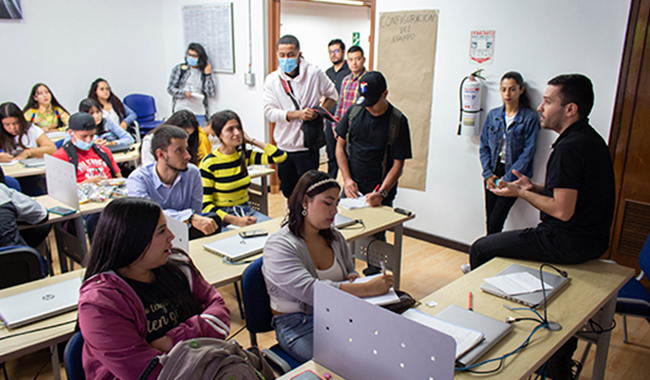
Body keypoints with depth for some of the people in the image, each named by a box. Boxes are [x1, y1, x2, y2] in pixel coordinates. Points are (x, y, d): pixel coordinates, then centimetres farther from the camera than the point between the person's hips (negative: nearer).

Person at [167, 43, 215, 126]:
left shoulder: (204, 72, 11)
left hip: (199, 113, 1)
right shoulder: (179, 68, 10)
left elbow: (211, 93, 2)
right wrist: (184, 93, -11)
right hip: (181, 110, -1)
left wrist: (208, 75, -2)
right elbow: (170, 88, 6)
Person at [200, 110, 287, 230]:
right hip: (222, 216, -5)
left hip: (246, 210, 6)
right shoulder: (209, 164, -11)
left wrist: (252, 141, 0)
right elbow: (205, 205, -13)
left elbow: (280, 156, 0)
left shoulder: (244, 155, 5)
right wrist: (237, 221, -24)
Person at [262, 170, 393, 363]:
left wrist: (352, 280, -7)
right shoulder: (278, 246, -16)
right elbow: (311, 291, -28)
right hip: (299, 326, -6)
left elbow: (351, 272, 20)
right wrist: (367, 288, -33)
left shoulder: (334, 237, 7)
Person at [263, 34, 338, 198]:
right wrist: (297, 114, -21)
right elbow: (269, 112, -8)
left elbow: (333, 96, 10)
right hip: (283, 146, 3)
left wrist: (319, 112, -9)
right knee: (288, 191, 16)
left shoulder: (315, 74, -5)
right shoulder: (272, 80, 0)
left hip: (307, 146, -3)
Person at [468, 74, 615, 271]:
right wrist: (535, 187, 7)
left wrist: (520, 193, -13)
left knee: (480, 249, -3)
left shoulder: (569, 148, -24)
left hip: (568, 243, -10)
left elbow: (563, 211, -27)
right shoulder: (590, 138, 9)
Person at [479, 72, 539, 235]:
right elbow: (484, 146, 9)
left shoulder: (530, 118, -5)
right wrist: (488, 174, -2)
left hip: (513, 176, -4)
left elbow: (528, 152, -9)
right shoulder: (493, 115, 7)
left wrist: (507, 178, -12)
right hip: (493, 173, 4)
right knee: (489, 221, 5)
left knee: (495, 221, -10)